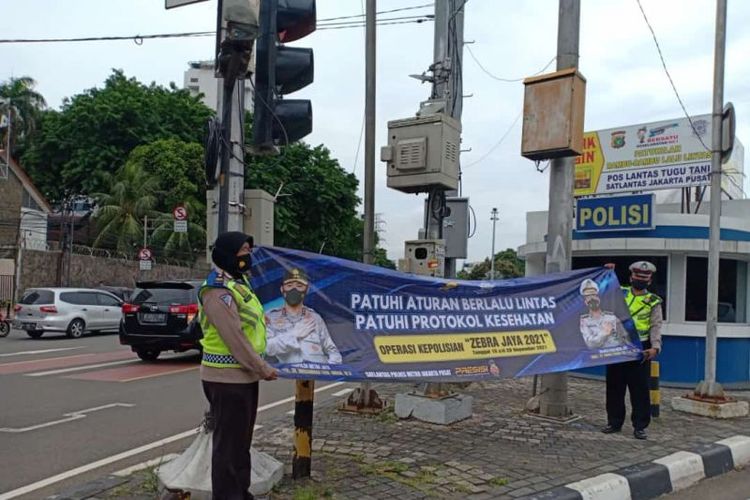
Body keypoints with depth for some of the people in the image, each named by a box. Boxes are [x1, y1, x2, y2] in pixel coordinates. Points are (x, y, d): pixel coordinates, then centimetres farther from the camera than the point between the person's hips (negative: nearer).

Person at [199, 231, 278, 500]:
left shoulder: (239, 282, 13)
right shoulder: (218, 291, -20)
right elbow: (235, 338, -23)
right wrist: (263, 369, -15)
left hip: (244, 374, 10)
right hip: (228, 378, -10)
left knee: (242, 439, 20)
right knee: (229, 442, 0)